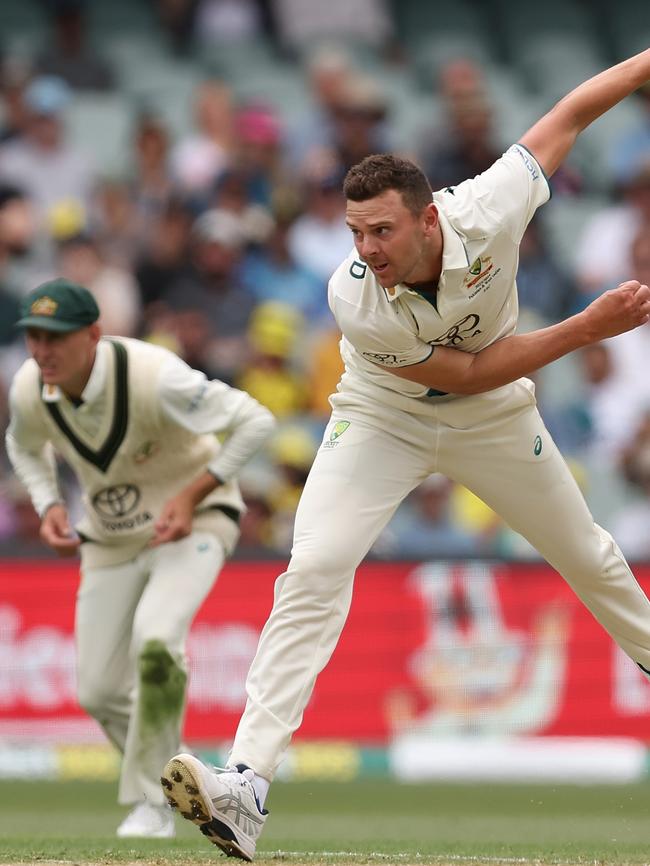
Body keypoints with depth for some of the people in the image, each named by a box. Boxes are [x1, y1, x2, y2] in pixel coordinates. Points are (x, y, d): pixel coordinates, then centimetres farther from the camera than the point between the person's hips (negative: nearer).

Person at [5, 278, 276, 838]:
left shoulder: (154, 378, -31)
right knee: (99, 691, 3)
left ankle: (152, 802, -15)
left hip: (194, 523, -6)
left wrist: (192, 494, -26)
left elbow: (255, 420, -23)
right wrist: (48, 508, -6)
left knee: (154, 638, -30)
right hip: (109, 537, 6)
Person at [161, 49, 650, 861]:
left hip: (493, 423, 3)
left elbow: (565, 117, -17)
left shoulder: (486, 212, -32)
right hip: (384, 421, -3)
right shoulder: (354, 299, -34)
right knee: (313, 573, -21)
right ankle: (247, 783, -28)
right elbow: (468, 372, -24)